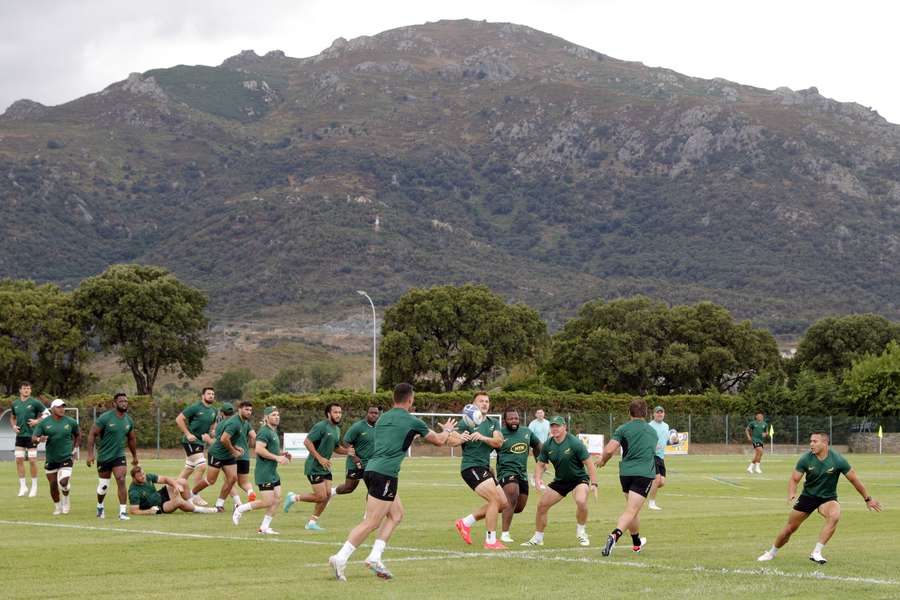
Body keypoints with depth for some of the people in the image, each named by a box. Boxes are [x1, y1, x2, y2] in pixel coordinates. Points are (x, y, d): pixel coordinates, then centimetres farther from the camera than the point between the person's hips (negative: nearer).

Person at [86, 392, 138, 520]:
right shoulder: (105, 418, -13)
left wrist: (135, 456, 23)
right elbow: (92, 434, -12)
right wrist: (90, 454, -18)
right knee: (103, 485, 9)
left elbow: (131, 439, 18)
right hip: (104, 457, -2)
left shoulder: (129, 421, 3)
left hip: (119, 456, 3)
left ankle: (123, 511, -15)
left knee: (121, 481, -15)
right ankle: (100, 506, 38)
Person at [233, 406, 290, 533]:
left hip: (273, 473, 10)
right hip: (264, 473, -10)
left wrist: (282, 455, 14)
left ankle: (264, 527, 9)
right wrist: (277, 457, -26)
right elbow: (259, 449, -26)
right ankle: (241, 509, 8)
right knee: (267, 502, -9)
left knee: (277, 499, 3)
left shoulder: (274, 432, 18)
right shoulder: (264, 431, -14)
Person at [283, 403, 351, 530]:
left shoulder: (337, 430, 12)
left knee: (328, 495, 3)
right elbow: (307, 442, -20)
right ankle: (294, 498, 10)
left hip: (325, 467, 9)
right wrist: (320, 458, -23)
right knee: (321, 497, -10)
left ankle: (312, 523, 14)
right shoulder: (321, 426, -15)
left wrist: (347, 451, 5)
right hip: (314, 467, -9)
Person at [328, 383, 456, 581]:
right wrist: (447, 430, 36)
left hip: (372, 469, 8)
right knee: (371, 523, -9)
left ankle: (375, 557, 9)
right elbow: (439, 441, 16)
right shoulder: (412, 421, 0)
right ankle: (340, 559, -17)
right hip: (385, 474, -8)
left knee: (397, 514, 17)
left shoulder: (383, 418, 18)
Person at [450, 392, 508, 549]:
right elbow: (451, 441, -11)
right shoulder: (467, 422, -4)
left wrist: (483, 437, -22)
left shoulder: (493, 423, 13)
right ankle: (490, 540, -11)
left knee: (502, 503, 8)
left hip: (484, 468, 8)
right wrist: (461, 439, -33)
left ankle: (465, 522, 15)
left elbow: (499, 442, -4)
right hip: (471, 467, -8)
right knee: (495, 499, -18)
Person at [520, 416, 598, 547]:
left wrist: (593, 484, -22)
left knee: (581, 501, -33)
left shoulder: (575, 443, -19)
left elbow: (588, 463, -17)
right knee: (542, 505, -2)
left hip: (579, 478, -5)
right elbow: (541, 464, 6)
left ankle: (581, 532, -7)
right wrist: (537, 479, -14)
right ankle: (537, 538, 17)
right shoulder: (547, 445, -5)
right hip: (560, 480, 5)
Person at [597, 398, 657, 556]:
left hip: (626, 472, 1)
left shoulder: (623, 429, 2)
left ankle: (637, 543, 35)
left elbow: (609, 449, -9)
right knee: (631, 511, -10)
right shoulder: (652, 431, 15)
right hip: (645, 474, -1)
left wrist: (603, 461, 10)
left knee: (632, 509, 19)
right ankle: (614, 535, -35)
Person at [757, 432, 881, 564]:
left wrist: (868, 499, 0)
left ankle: (816, 553, -28)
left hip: (828, 498, -1)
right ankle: (771, 553, 31)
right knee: (790, 528, 5)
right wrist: (791, 494, -29)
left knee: (834, 516, -34)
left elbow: (854, 479, -6)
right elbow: (794, 479, -7)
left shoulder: (837, 460, -17)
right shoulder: (806, 459, -14)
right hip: (808, 496, 1)